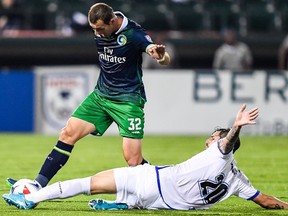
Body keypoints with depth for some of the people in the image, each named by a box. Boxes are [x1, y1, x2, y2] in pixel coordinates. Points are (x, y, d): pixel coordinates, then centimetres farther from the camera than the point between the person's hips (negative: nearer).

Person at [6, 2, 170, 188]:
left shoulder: (133, 33, -21)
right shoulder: (99, 30, -2)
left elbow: (166, 60, -29)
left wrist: (160, 56, -48)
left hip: (128, 101, -6)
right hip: (101, 95, 6)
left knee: (133, 160, -14)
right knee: (68, 133, -4)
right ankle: (38, 185, -2)